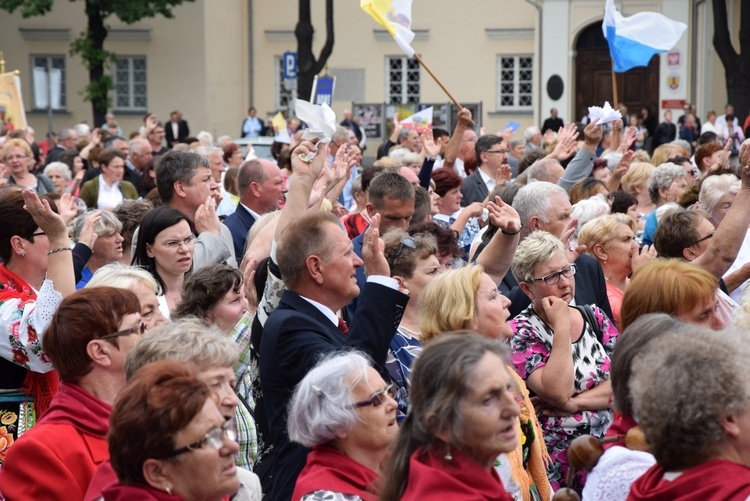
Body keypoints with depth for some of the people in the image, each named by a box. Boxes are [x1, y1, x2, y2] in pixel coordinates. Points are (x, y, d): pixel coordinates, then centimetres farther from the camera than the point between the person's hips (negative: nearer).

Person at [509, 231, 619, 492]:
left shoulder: (593, 316, 11)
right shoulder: (521, 332, -3)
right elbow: (558, 393, -17)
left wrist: (575, 402, -10)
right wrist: (562, 326, -12)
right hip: (563, 460, -4)